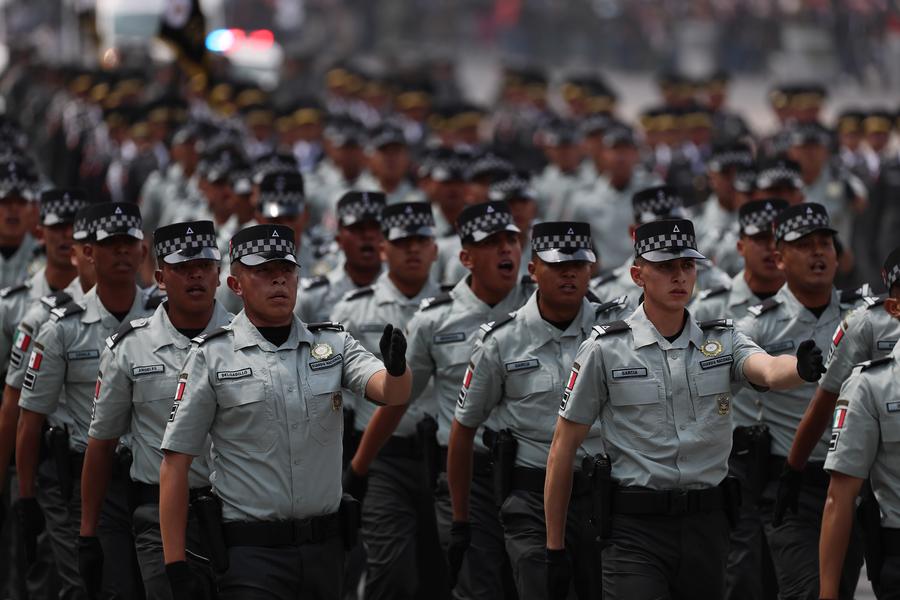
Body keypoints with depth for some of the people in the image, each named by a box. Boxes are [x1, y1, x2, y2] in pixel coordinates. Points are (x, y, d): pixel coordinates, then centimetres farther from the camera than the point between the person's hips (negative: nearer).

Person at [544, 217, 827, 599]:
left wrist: (803, 368, -42)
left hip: (707, 525, 4)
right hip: (634, 529, -4)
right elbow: (563, 446, 2)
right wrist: (555, 547, 1)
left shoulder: (723, 341, 6)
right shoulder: (605, 350, -2)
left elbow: (769, 371, -16)